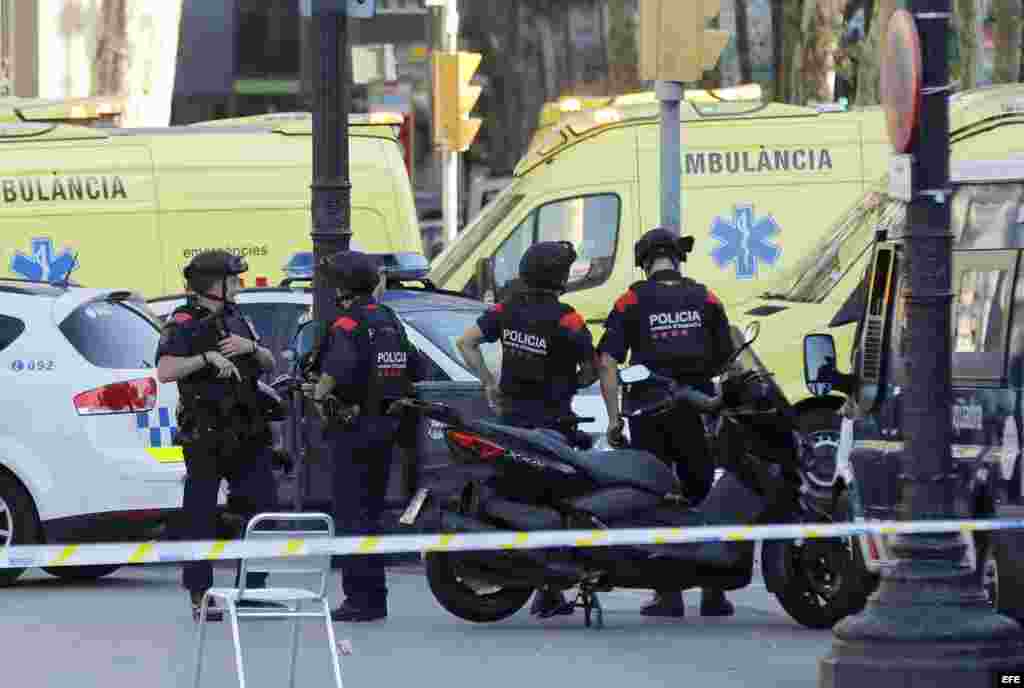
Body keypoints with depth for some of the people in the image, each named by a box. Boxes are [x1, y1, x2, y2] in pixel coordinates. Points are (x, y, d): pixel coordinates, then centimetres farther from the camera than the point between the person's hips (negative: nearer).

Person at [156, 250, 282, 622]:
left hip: (247, 434, 7)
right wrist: (207, 358, -25)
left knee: (261, 506, 7)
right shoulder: (183, 323, -7)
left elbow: (270, 363, 17)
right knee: (201, 514, -3)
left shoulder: (235, 317, 15)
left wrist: (250, 347, -3)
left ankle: (252, 588, 16)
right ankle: (200, 595, 1)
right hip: (206, 434, -7)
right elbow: (165, 371, -20)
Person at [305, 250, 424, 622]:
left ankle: (360, 597, -9)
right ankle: (374, 598, 18)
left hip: (353, 426, -8)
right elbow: (416, 370, 20)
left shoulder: (349, 323, -14)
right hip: (386, 425, 8)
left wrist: (320, 394, -16)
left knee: (352, 514, -6)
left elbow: (338, 365, -33)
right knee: (371, 511, 15)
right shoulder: (391, 321, 13)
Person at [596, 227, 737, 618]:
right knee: (703, 498, 9)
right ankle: (713, 593, 7)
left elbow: (608, 361, -8)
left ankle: (669, 594, 0)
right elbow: (725, 359, 8)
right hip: (697, 409, 2)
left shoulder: (633, 301, -2)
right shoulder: (705, 299, 5)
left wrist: (613, 418, -4)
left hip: (649, 411, -2)